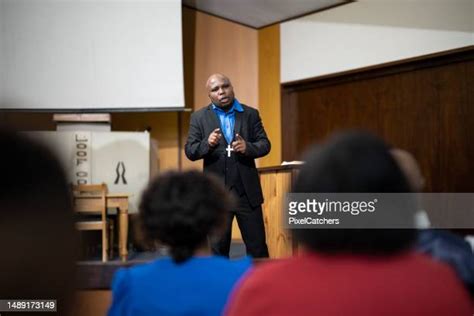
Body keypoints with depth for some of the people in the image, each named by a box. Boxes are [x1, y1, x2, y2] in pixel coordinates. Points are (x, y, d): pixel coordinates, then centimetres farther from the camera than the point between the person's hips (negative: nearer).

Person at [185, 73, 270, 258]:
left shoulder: (251, 114, 6)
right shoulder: (199, 117, 4)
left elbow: (265, 145, 4)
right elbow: (190, 151, 0)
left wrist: (248, 147, -18)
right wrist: (207, 144, -21)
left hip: (247, 191, 0)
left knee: (257, 246, 4)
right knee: (218, 248, 7)